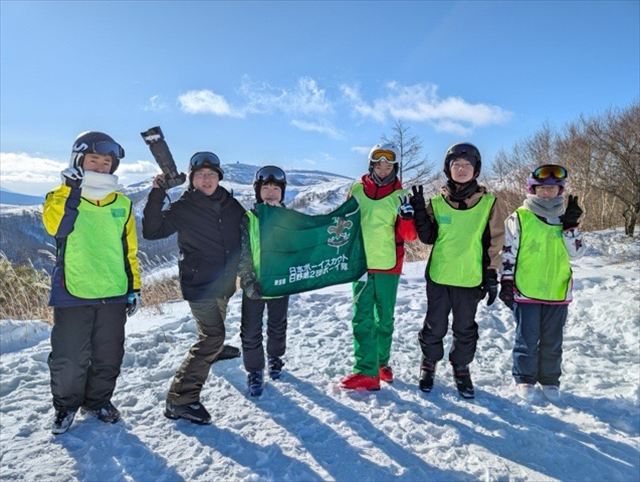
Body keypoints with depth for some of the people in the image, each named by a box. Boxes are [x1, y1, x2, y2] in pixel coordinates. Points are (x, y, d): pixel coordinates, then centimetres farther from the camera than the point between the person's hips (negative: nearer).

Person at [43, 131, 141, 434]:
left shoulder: (122, 204, 9)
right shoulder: (62, 195, 2)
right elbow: (56, 227, -20)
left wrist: (134, 286, 10)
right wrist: (72, 190, -24)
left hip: (114, 294, 3)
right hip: (73, 293, -2)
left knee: (108, 357, 11)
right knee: (69, 358, 4)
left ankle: (97, 400, 32)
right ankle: (66, 404, 28)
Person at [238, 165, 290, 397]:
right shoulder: (248, 218, -6)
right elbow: (242, 253, -9)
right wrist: (248, 281, -18)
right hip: (253, 285, -2)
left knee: (277, 327, 20)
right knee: (251, 332, 5)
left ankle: (275, 357, 45)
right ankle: (254, 371, 24)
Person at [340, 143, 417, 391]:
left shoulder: (400, 196, 1)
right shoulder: (357, 189, 5)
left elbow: (410, 235, -4)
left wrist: (408, 214, -21)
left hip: (388, 265, 0)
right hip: (361, 263, 1)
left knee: (385, 318, 11)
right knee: (362, 318, -4)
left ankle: (381, 362, 28)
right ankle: (367, 372, 0)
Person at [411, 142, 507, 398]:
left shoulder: (489, 203, 0)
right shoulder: (437, 202, 2)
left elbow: (495, 243, 1)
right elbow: (428, 237, 3)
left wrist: (492, 276, -2)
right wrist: (420, 211, -10)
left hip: (470, 278, 0)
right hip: (438, 275, 1)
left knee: (465, 328, 12)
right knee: (435, 326, 11)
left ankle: (461, 368, 32)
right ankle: (429, 364, 32)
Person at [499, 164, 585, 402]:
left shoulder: (565, 218, 8)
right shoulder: (519, 218, -4)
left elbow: (576, 252, 2)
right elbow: (508, 253, -3)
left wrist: (570, 226, -10)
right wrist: (506, 283, -6)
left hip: (557, 292, 3)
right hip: (526, 291, -3)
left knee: (552, 341, 13)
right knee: (528, 339, 5)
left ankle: (550, 379, 29)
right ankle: (525, 379, 21)